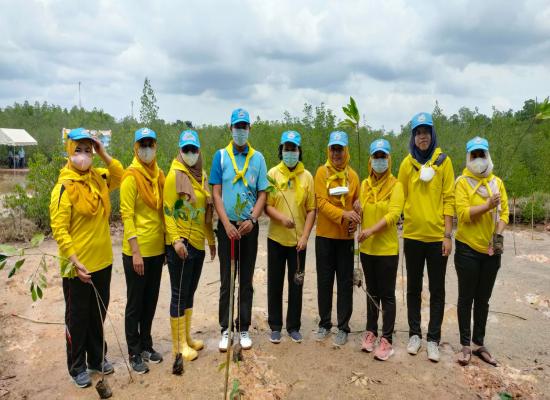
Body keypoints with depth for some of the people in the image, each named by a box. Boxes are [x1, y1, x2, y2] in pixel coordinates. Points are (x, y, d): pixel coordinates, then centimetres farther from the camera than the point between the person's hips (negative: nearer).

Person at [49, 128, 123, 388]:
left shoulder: (98, 179, 3)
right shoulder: (64, 187, -14)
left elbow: (119, 175, 19)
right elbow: (59, 230, -16)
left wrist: (104, 154, 3)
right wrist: (75, 262, -20)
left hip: (102, 262, 6)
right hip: (77, 267, -6)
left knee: (98, 314, 18)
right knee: (77, 318, 10)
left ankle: (97, 358, 35)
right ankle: (77, 367, 27)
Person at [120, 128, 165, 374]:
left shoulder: (158, 175, 7)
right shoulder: (131, 177, -11)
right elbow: (127, 215, -14)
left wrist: (165, 243, 10)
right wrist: (135, 252, -17)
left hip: (157, 249, 6)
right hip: (137, 251, -6)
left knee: (151, 301, 17)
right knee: (135, 303, 7)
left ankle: (146, 344, 33)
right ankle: (134, 353, 22)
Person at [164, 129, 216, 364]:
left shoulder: (201, 176, 11)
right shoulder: (175, 175, -9)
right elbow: (167, 211, -13)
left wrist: (211, 239, 17)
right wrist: (176, 240, -20)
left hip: (198, 243, 7)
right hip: (181, 244, -7)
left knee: (190, 292, 16)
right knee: (180, 294, 3)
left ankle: (186, 338, 30)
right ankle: (179, 345, 16)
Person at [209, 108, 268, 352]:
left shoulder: (258, 158, 4)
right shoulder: (221, 156, 1)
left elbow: (262, 194, 3)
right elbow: (216, 194, -3)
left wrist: (252, 219, -12)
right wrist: (227, 224, -12)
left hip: (249, 227, 1)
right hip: (227, 226, -1)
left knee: (246, 281, 10)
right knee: (226, 281, 5)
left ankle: (244, 329, 22)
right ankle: (225, 330, 17)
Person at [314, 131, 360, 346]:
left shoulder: (353, 175, 4)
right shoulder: (322, 172, -3)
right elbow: (321, 202, -12)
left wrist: (355, 222, -10)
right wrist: (343, 214, -25)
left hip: (346, 236, 2)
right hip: (325, 234, -1)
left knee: (345, 282, 7)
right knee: (324, 281, 9)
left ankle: (343, 327, 19)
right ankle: (324, 324, 24)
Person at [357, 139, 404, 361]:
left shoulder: (395, 185, -7)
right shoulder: (365, 184, 8)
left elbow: (393, 214, -18)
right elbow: (362, 211, 10)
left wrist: (371, 230, -26)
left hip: (387, 249, -5)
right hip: (367, 248, 5)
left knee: (387, 295, 4)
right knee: (372, 292, 17)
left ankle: (386, 339, 14)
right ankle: (371, 331, 29)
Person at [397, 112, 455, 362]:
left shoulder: (443, 161, -1)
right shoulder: (407, 163, 3)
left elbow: (449, 199, -3)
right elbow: (401, 198, 6)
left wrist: (448, 234, -8)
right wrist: (403, 220, -1)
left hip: (437, 236, -1)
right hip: (412, 235, 2)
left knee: (437, 290, 8)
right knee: (413, 288, 12)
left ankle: (433, 339, 21)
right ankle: (414, 334, 27)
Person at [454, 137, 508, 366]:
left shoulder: (497, 182, 8)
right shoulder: (462, 182, -5)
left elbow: (504, 212, 3)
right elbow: (463, 213, -15)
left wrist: (498, 235, -11)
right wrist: (488, 205, -24)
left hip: (491, 250, 4)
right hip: (468, 249, -4)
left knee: (483, 299, 13)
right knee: (466, 298, 5)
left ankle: (479, 344, 26)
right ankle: (465, 345, 17)